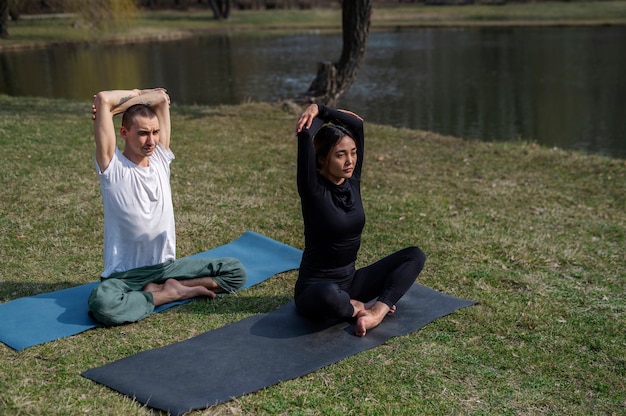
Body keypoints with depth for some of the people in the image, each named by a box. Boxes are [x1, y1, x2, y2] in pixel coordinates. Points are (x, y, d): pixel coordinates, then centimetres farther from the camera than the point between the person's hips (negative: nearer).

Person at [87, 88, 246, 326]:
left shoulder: (161, 158, 2)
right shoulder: (112, 166, -12)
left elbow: (161, 98, 2)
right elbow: (102, 99, -22)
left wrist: (115, 109, -2)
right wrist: (137, 94, -4)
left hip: (166, 266, 5)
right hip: (125, 274, -5)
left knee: (236, 271, -2)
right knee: (102, 304, -38)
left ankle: (159, 289, -6)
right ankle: (174, 292, -14)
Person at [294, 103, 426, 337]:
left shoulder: (352, 181, 0)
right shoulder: (314, 189, -17)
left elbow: (357, 124, -2)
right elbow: (305, 134, -28)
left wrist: (320, 109, -5)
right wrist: (318, 116, -9)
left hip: (350, 280, 7)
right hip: (316, 288, -7)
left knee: (414, 255, -2)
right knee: (329, 295, -43)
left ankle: (376, 312, -20)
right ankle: (357, 308, -10)